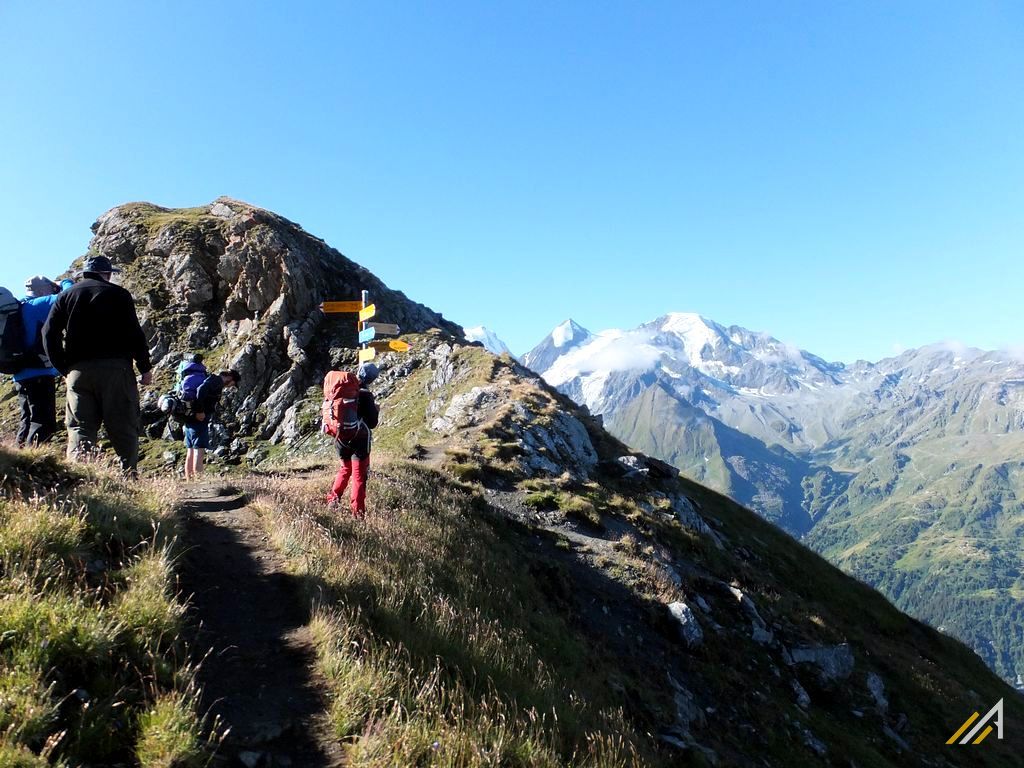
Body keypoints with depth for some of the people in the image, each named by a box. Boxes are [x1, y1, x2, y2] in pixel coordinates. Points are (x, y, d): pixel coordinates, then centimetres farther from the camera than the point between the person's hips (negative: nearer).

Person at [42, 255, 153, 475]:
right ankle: (129, 475, -6)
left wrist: (64, 368, 12)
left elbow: (49, 334, 7)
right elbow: (134, 333, -3)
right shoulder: (118, 294, 5)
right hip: (115, 368, -3)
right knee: (124, 427, -1)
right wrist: (145, 368, 1)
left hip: (78, 370, 3)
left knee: (80, 428, 3)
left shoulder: (66, 296, 15)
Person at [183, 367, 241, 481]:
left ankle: (189, 480, 14)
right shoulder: (217, 381, -9)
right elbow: (201, 390, -26)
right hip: (199, 420, -10)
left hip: (190, 418, 10)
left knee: (190, 452, 10)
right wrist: (200, 411, -24)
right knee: (199, 451, -11)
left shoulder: (212, 380, 21)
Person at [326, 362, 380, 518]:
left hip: (342, 438, 5)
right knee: (359, 476, 5)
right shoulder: (365, 395, -19)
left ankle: (333, 498, 33)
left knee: (345, 469, 28)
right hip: (359, 440, -5)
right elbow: (372, 423, -15)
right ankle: (358, 511, 7)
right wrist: (376, 411, 3)